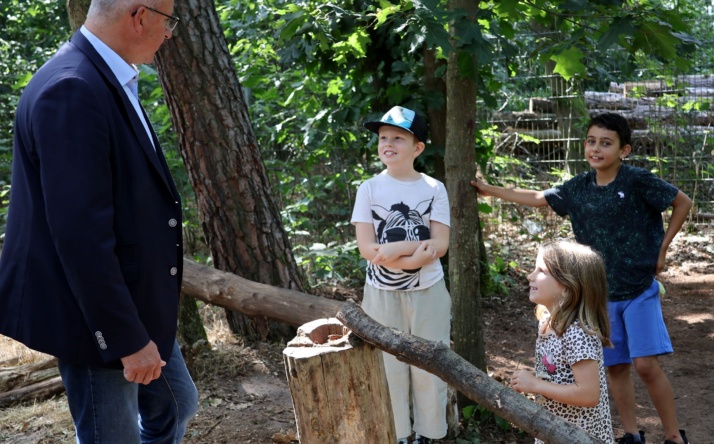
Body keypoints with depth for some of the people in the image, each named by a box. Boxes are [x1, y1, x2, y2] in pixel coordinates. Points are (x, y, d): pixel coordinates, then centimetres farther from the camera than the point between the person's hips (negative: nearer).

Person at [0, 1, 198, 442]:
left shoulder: (108, 81, 6)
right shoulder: (71, 91, -25)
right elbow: (79, 232, -28)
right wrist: (126, 338, -24)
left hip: (138, 303, 10)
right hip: (98, 315, -10)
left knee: (176, 405, 22)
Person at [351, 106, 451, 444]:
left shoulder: (434, 189, -3)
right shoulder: (369, 189, -4)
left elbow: (440, 246, -9)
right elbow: (366, 248, -10)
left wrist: (396, 251, -21)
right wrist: (417, 247, -18)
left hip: (427, 292, 0)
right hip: (382, 293, 0)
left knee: (429, 366, 9)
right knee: (389, 366, 8)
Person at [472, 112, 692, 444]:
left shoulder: (638, 180, -13)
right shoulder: (578, 188, 0)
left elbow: (683, 203, -3)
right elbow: (538, 198, 12)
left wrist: (661, 249, -4)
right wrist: (490, 190, 13)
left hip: (640, 290, -4)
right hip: (602, 293, 4)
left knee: (646, 365, -9)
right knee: (614, 366, 8)